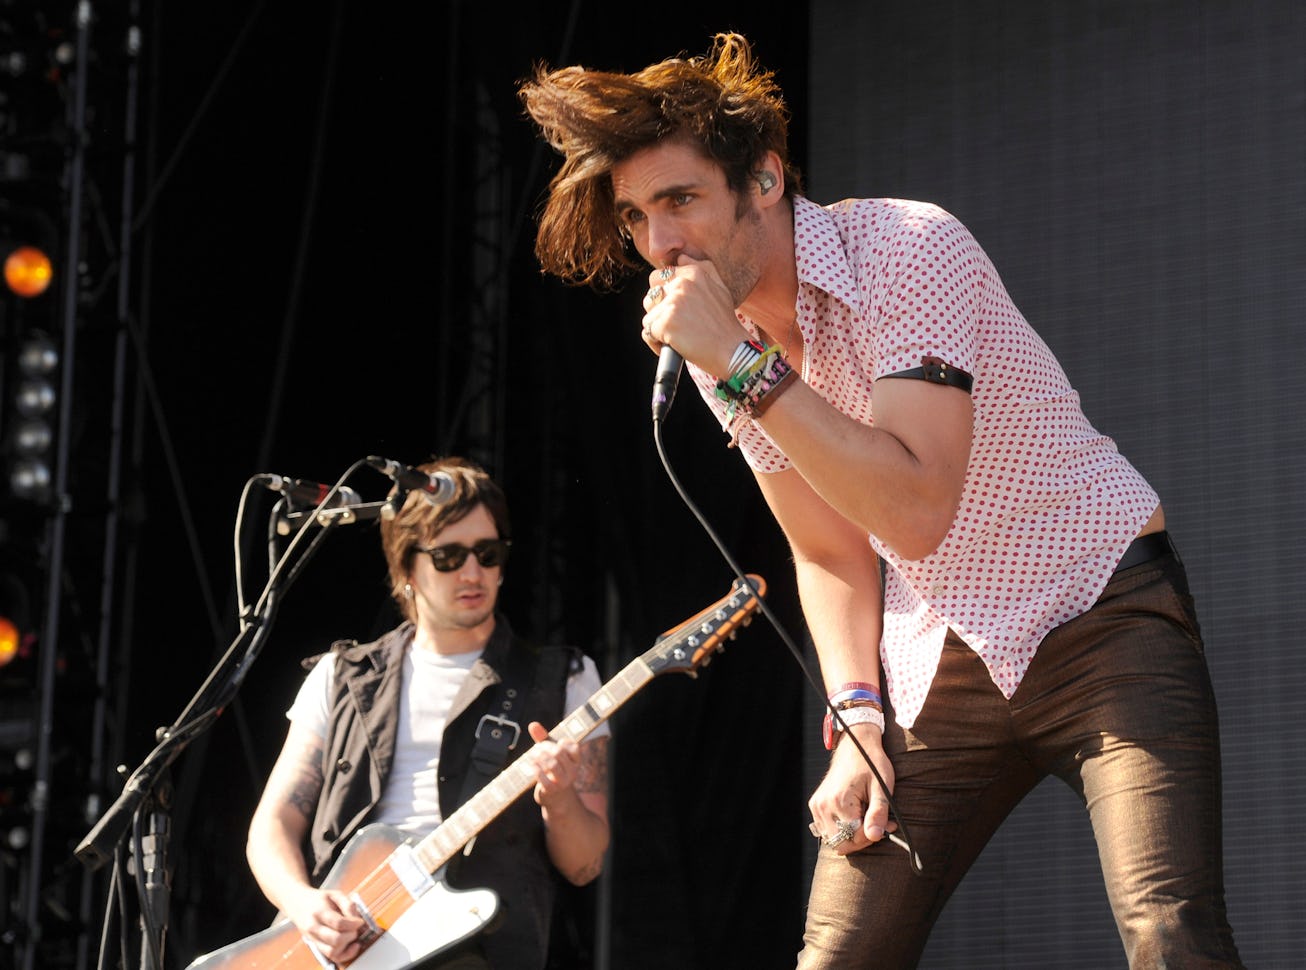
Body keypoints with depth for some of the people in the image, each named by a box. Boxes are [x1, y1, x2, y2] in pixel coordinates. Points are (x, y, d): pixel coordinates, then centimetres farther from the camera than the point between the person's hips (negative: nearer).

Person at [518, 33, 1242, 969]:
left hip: (1101, 618, -6)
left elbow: (916, 514, -31)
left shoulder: (908, 248, -20)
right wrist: (857, 718, -3)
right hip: (937, 660, 6)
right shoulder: (717, 341, 0)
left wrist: (741, 365, -31)